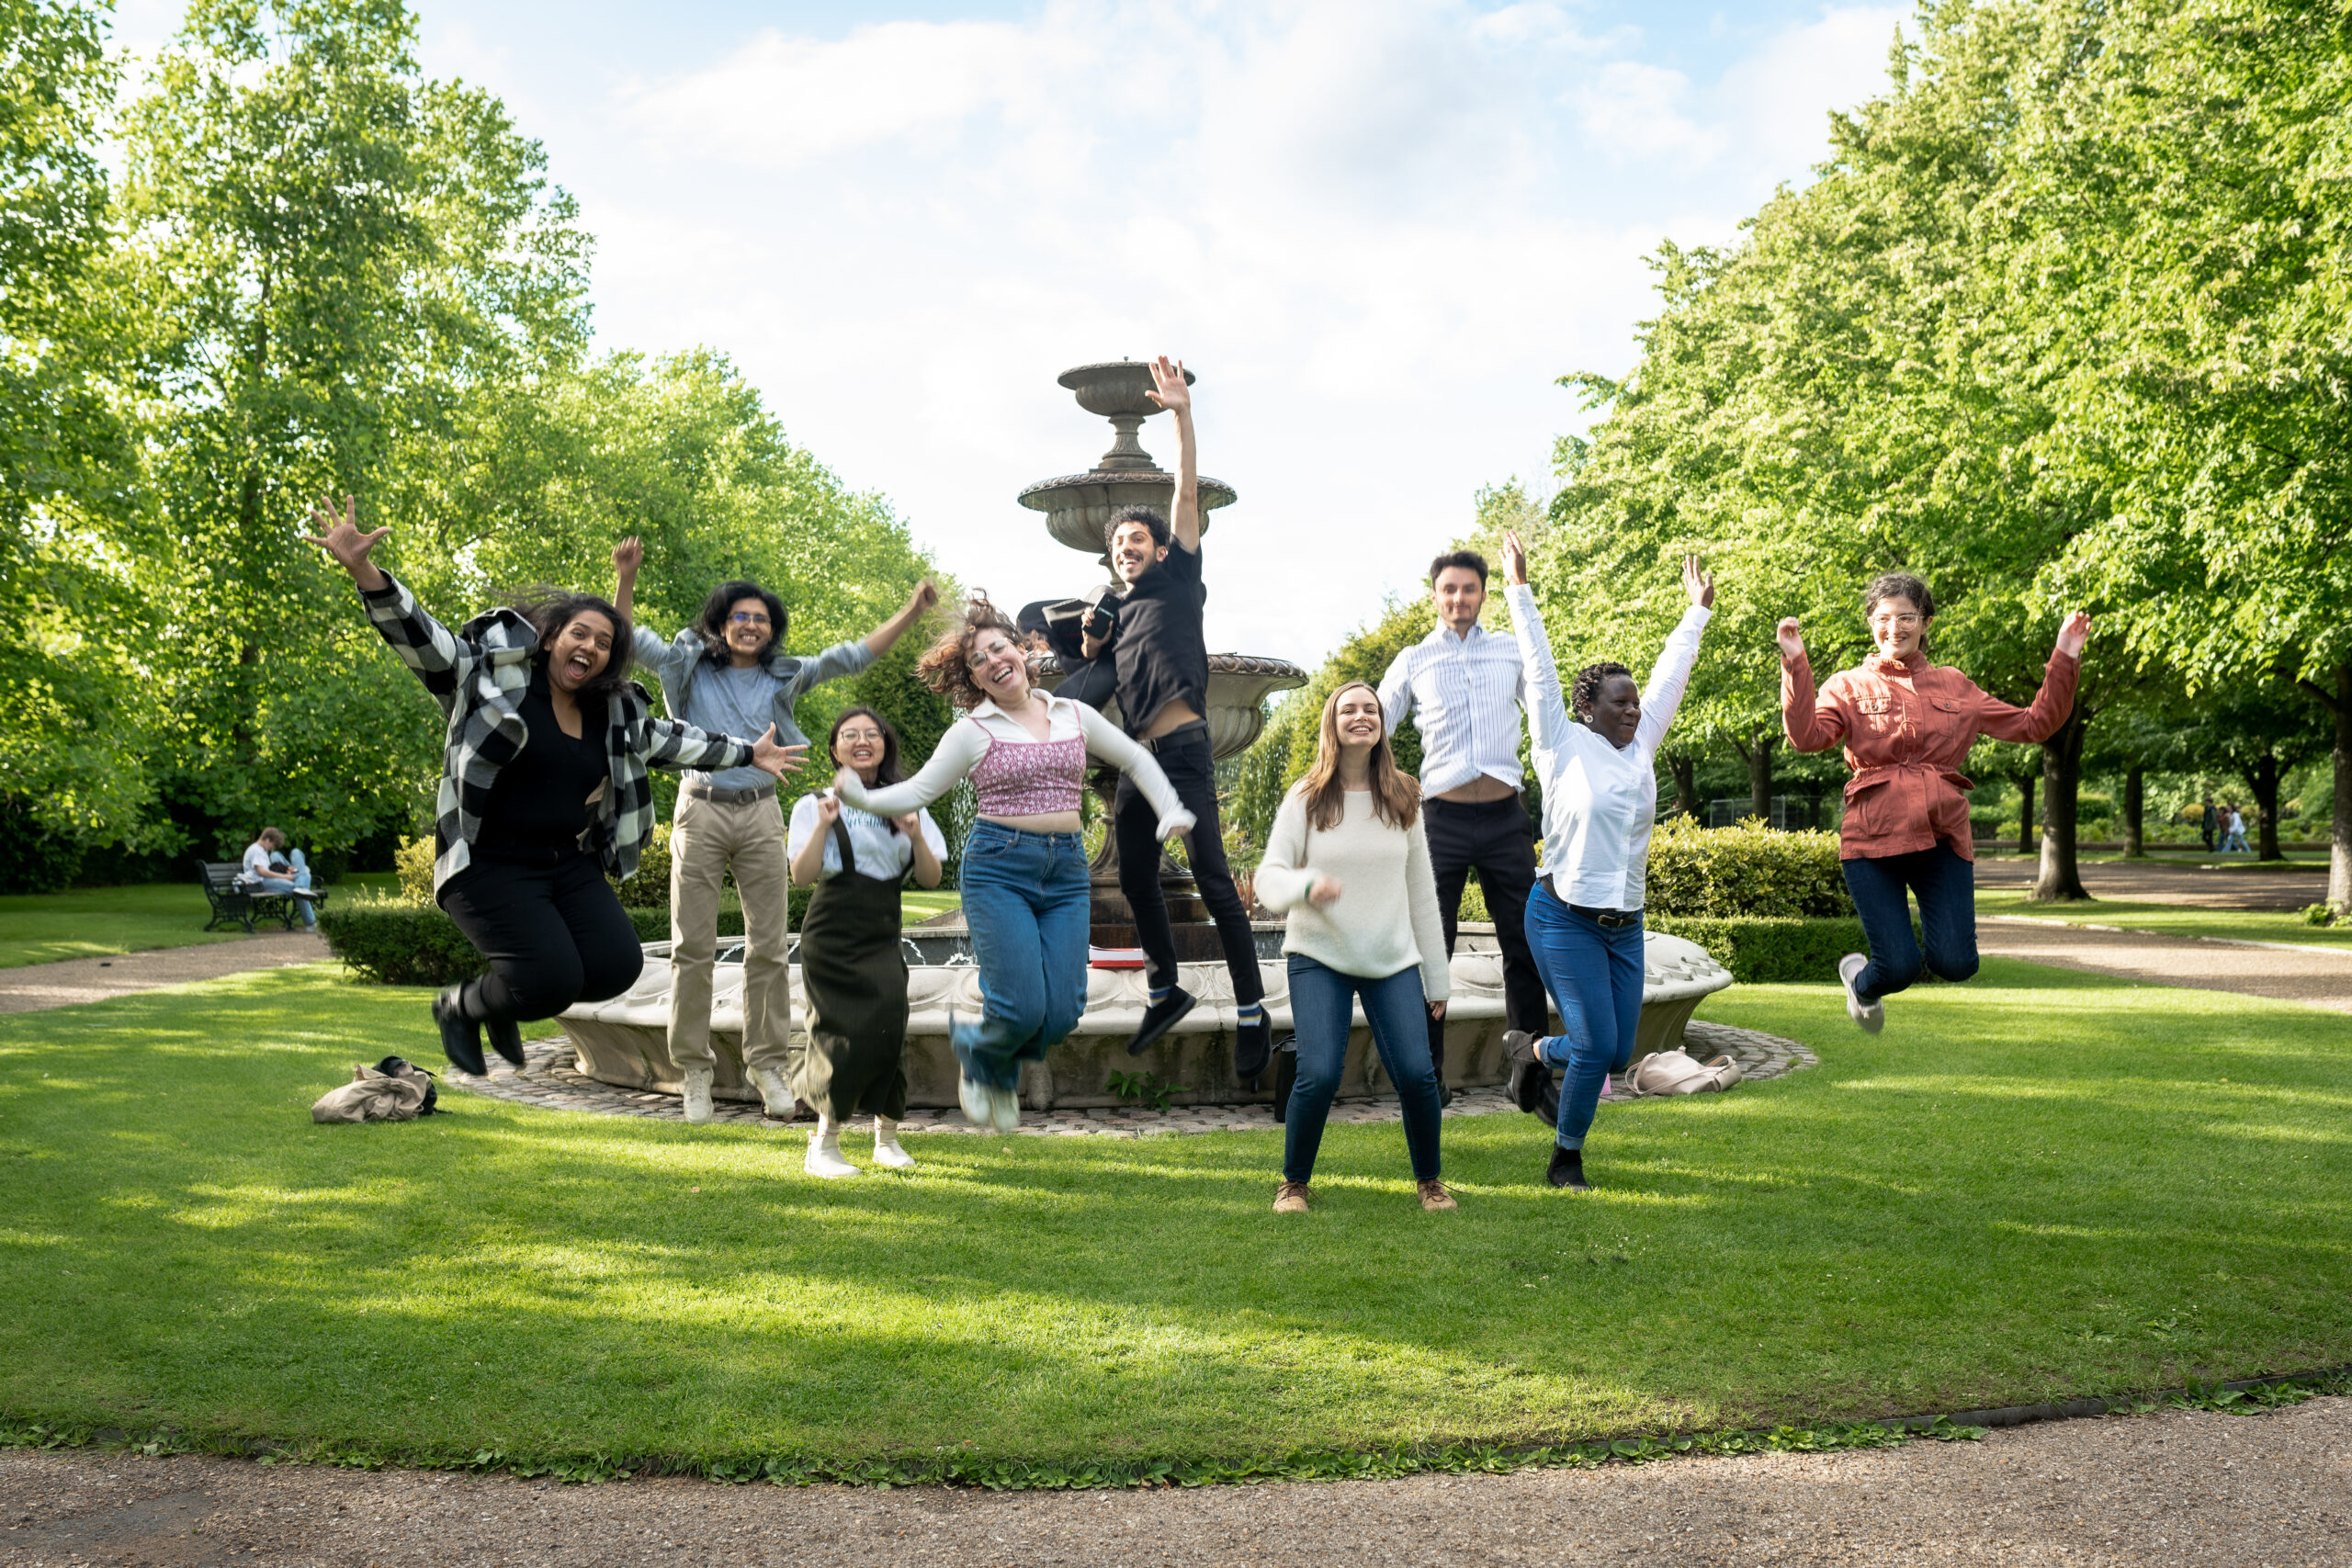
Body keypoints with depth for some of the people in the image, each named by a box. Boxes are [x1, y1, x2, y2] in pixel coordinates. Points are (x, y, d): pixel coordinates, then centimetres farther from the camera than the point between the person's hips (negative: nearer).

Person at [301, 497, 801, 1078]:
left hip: (569, 865, 7)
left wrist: (748, 754, 29)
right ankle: (461, 1006, 15)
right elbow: (419, 636, -15)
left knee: (618, 966, -8)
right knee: (552, 980, -20)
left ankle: (503, 1004, 21)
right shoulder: (495, 673, -6)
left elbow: (669, 740, 24)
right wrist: (362, 567, -30)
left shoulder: (614, 712, 10)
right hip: (490, 864, -7)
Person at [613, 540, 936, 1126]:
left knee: (768, 947, 3)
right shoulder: (689, 668, 6)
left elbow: (849, 657, 6)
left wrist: (909, 614, -4)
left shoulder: (783, 677, 10)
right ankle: (695, 1069, 9)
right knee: (693, 948, 0)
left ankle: (768, 1064, 13)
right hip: (701, 813, -2)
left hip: (760, 817, 2)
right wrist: (626, 579, -16)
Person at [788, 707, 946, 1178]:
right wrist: (823, 826, -20)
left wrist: (916, 835, -12)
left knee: (887, 1029, -11)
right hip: (831, 939, -3)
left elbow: (931, 879, 4)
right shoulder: (816, 806, 2)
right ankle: (824, 1146, 5)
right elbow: (801, 876, -9)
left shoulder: (905, 805, 11)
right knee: (846, 1035, -9)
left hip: (883, 940, 3)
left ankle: (887, 1138, 6)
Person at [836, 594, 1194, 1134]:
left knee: (1063, 1013, -6)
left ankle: (1000, 1070, 27)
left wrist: (1171, 811, 9)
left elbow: (1134, 759, 22)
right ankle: (975, 1048, 23)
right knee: (1022, 1007, -14)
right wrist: (862, 797, -17)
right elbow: (917, 791, 1)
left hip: (1067, 871, 4)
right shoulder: (973, 732, 1)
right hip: (998, 867, -4)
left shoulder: (1074, 715, 11)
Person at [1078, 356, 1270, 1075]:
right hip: (1137, 754, 7)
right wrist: (1090, 641, 12)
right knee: (1135, 876, 11)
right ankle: (1166, 991, 26)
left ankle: (1252, 1013, -9)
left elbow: (1188, 490, -1)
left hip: (1182, 747, -7)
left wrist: (1182, 413, -8)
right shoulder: (1117, 610, 22)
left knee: (1212, 878, -11)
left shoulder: (1177, 578, 8)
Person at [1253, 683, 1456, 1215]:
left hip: (1393, 960, 2)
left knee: (1417, 1073, -10)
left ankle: (1429, 1180, 16)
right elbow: (1268, 875, -7)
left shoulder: (1403, 799, 6)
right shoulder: (1307, 798, -2)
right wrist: (1307, 885, -31)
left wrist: (1437, 976, 11)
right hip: (1319, 956, -2)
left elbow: (1422, 891, 10)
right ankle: (1294, 1183, 10)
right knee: (1318, 1075, -15)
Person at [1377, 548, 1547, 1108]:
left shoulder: (1512, 653, 12)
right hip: (1443, 817, -1)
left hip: (1505, 815, 1)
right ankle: (1427, 1071, 5)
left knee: (1523, 942, 5)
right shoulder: (1413, 661, 10)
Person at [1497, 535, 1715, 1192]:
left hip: (1625, 924, 6)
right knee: (1597, 1045, -9)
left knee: (1618, 1053, 5)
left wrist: (1697, 609, 25)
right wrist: (1519, 589, -1)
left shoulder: (1640, 746, 10)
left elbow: (1670, 675, 18)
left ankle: (1535, 1051, 34)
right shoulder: (1564, 744, -4)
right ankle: (1565, 1159, 12)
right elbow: (1540, 670, -3)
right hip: (1565, 918, -6)